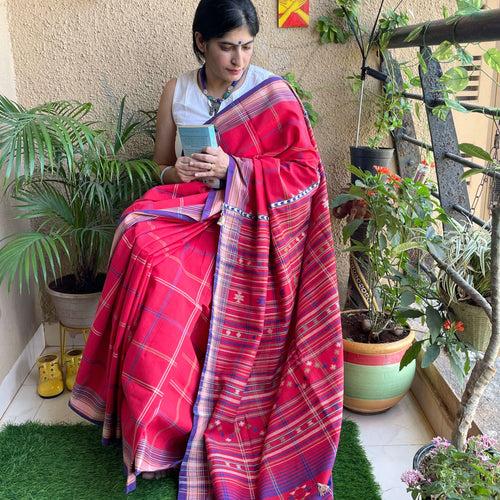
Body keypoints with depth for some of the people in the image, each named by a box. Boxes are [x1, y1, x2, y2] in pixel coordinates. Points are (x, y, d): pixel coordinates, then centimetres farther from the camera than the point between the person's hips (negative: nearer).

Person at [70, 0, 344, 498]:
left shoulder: (273, 93, -4)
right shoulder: (176, 92, 7)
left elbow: (304, 170, -7)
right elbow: (160, 165, 14)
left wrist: (230, 169, -16)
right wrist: (178, 172, -10)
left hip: (246, 227, -4)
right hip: (188, 213, 4)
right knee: (143, 238, -24)